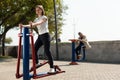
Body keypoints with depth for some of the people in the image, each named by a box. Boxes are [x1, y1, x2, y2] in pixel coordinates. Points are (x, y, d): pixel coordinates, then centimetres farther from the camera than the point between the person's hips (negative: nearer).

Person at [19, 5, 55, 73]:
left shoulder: (44, 17, -4)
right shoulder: (36, 19, 17)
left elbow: (40, 23, -26)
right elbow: (31, 25, 6)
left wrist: (33, 24, -45)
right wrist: (23, 26, -9)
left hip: (45, 35, -7)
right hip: (40, 36, 7)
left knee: (47, 51, -14)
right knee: (34, 49, 3)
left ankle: (52, 68, -10)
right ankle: (36, 63, 22)